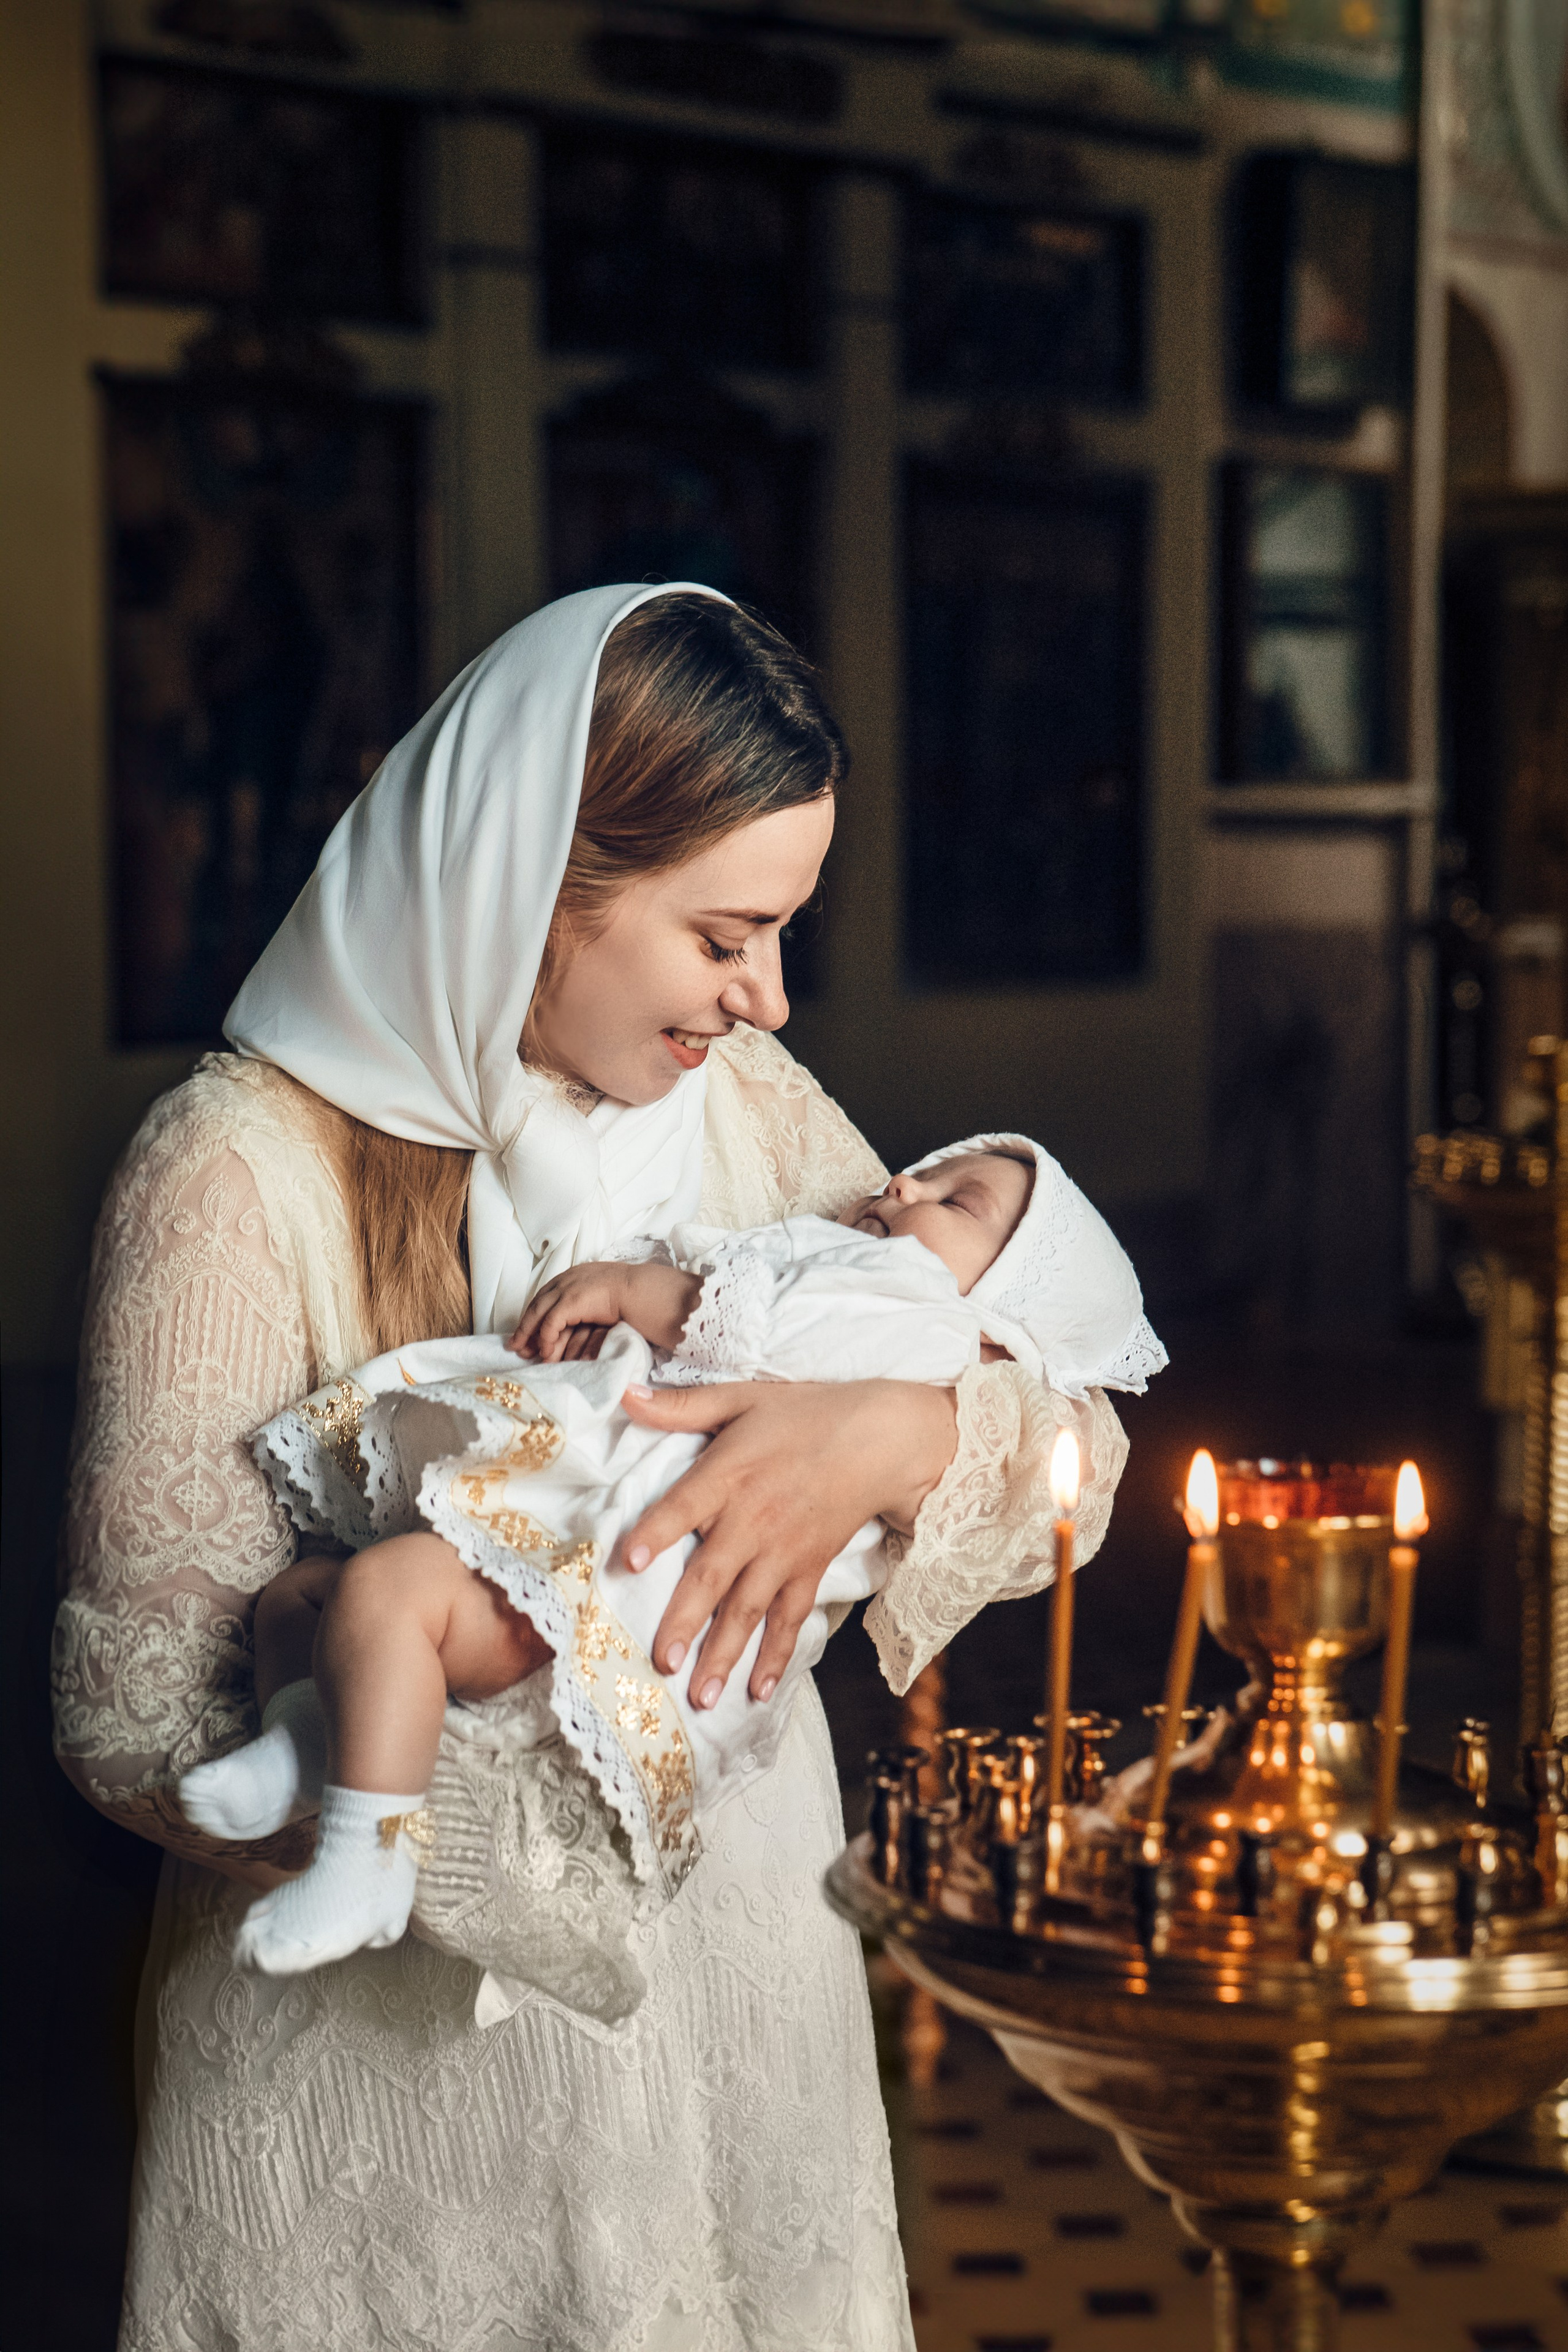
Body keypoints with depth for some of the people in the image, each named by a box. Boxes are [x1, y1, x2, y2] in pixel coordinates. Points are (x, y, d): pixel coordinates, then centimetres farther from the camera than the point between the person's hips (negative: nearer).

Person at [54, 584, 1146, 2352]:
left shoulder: (746, 1110, 0)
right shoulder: (241, 1178, -17)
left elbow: (1077, 1460, -1)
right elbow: (136, 1712, -21)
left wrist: (896, 1437, -23)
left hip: (737, 1952, 5)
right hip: (390, 2026, -5)